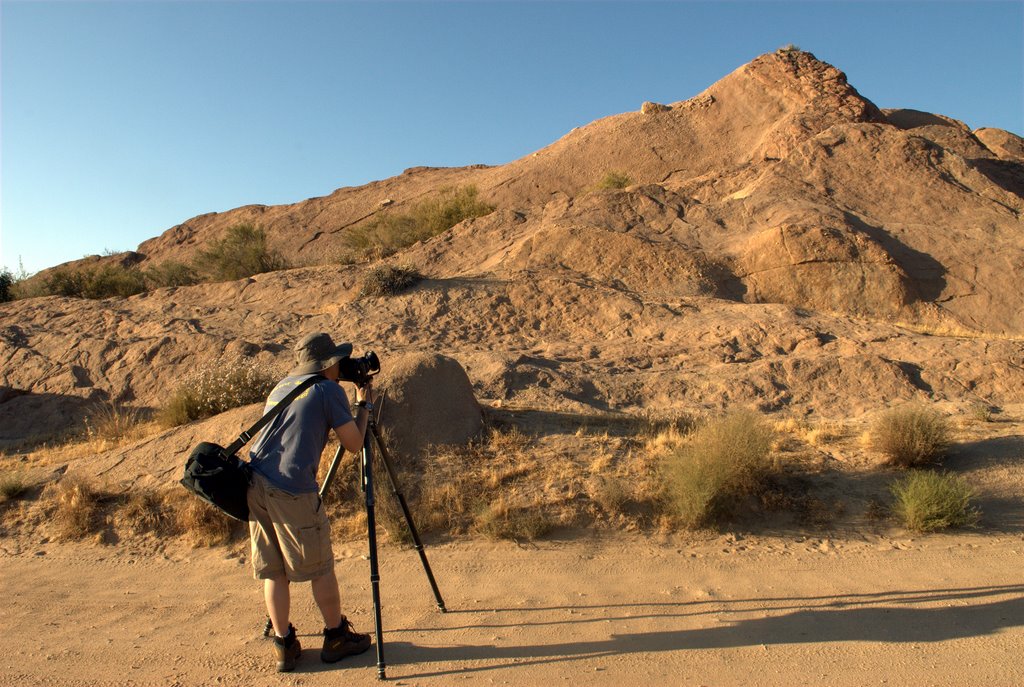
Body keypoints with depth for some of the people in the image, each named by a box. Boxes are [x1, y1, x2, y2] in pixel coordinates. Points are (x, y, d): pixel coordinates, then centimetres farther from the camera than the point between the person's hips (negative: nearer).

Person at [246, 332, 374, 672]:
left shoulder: (281, 386, 19)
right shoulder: (329, 390, -2)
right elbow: (354, 444, 0)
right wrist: (364, 405, 14)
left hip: (255, 484, 7)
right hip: (292, 490, -7)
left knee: (273, 570, 16)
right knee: (319, 568, 9)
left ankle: (284, 644, 25)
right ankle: (337, 637, 24)